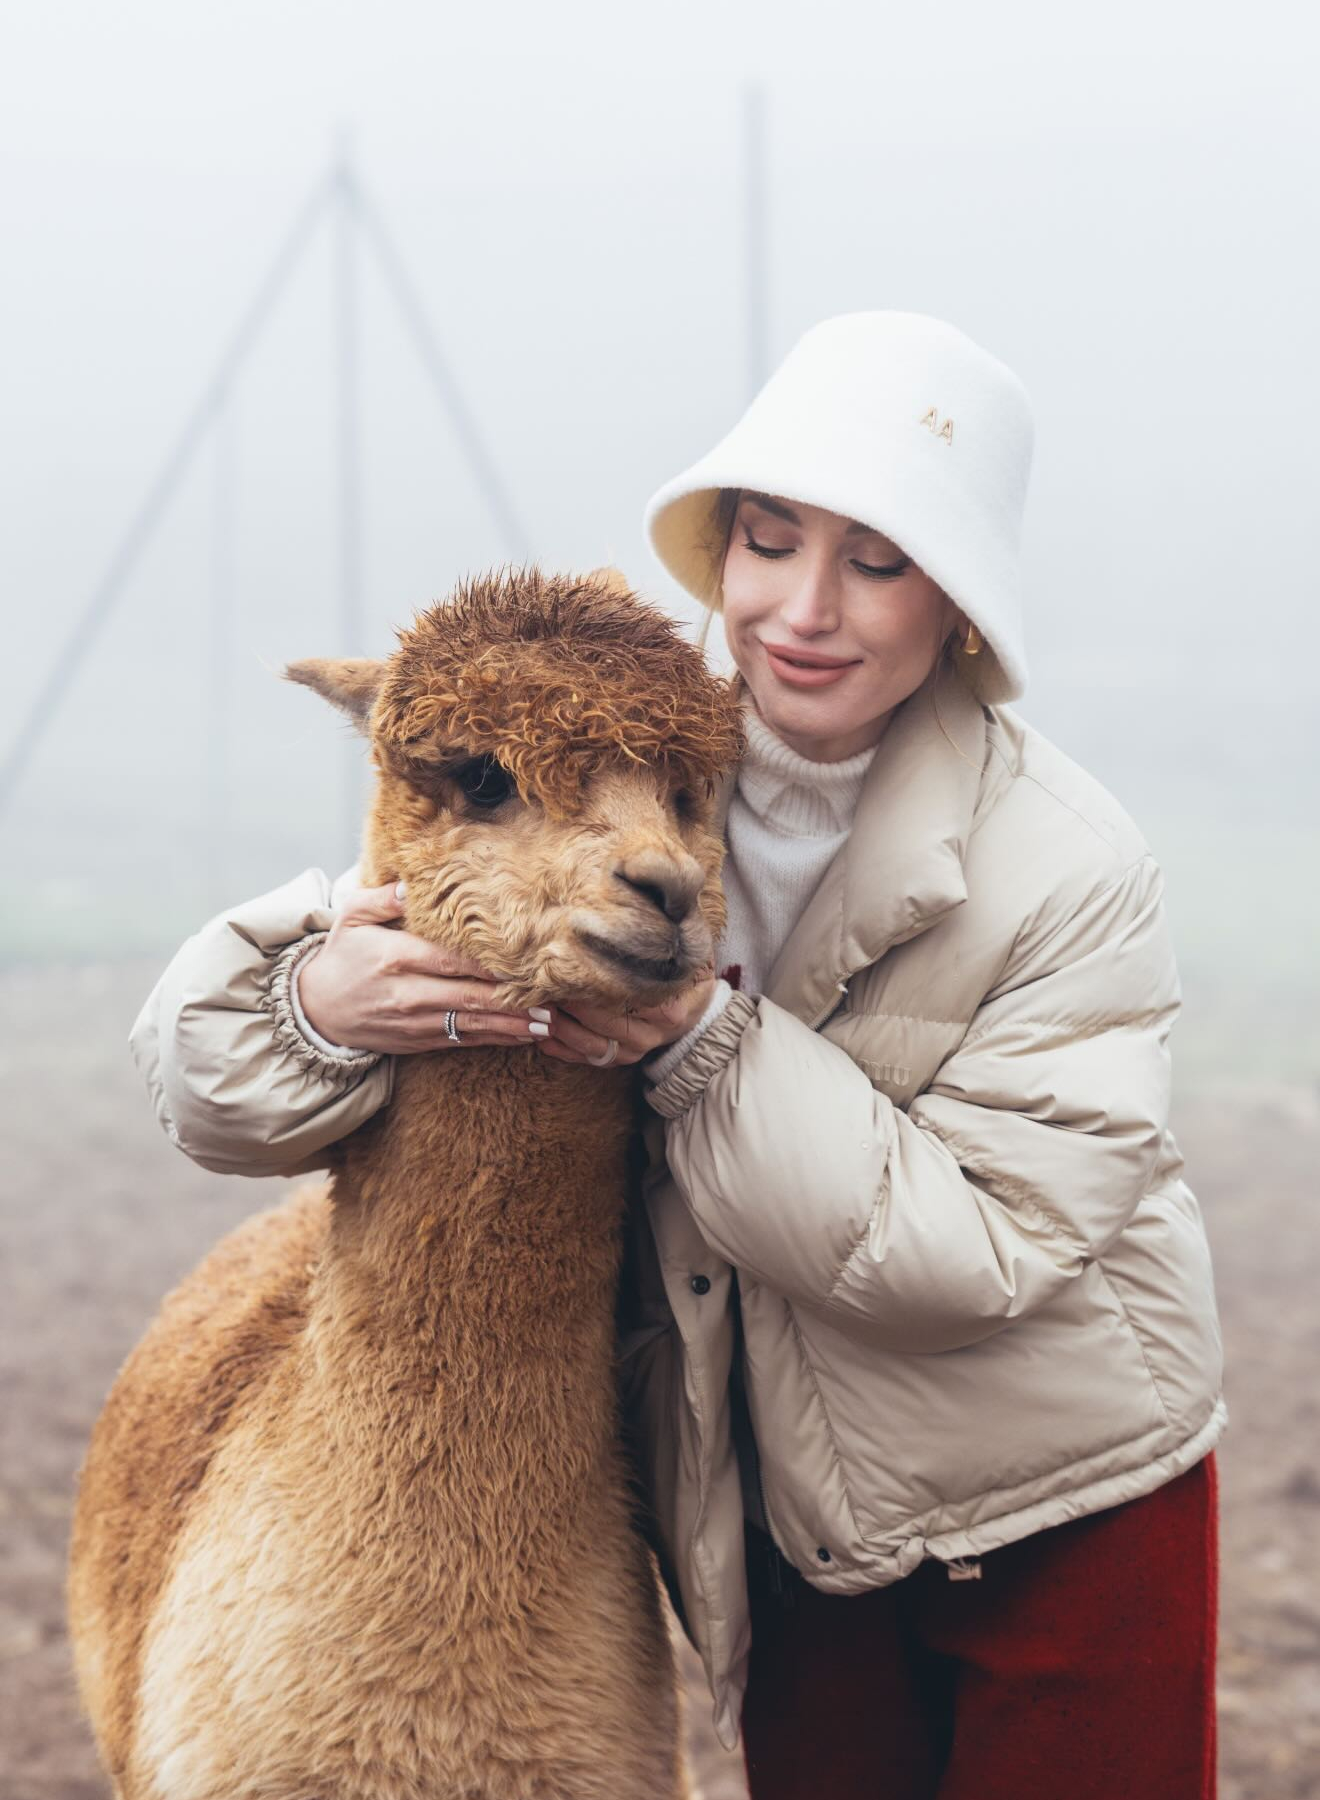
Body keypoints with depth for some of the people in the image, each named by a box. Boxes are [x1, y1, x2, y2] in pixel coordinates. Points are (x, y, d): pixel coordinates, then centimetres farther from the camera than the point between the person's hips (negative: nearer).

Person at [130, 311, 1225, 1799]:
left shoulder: (1071, 870, -19)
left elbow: (981, 1245, -24)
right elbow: (202, 1072, -13)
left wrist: (702, 1045, -32)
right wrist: (321, 1001, -36)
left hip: (1069, 1526, -2)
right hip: (786, 1533, 2)